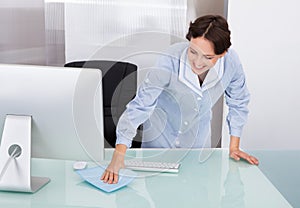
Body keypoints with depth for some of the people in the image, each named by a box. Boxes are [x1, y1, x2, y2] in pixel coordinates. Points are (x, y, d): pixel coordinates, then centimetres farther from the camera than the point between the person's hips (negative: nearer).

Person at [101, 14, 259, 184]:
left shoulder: (231, 62, -27)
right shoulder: (171, 61, -37)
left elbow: (238, 102, -8)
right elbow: (140, 106, -35)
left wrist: (234, 147, -4)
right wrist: (118, 156, -40)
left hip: (199, 135, 2)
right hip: (161, 133, -2)